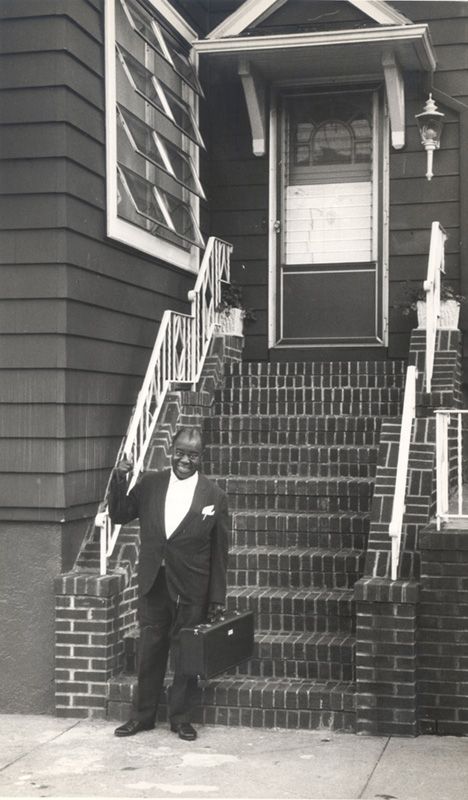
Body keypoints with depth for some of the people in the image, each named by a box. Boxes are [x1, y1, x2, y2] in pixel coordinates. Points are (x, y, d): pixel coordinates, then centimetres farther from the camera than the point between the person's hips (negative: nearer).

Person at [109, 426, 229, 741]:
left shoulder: (214, 496, -6)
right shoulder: (149, 484, 2)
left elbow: (220, 552, -4)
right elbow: (119, 516, 4)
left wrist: (218, 597, -4)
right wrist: (119, 481, -12)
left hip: (191, 590, -2)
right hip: (153, 584, 3)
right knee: (150, 652, 12)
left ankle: (181, 717, 22)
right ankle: (144, 715, 25)